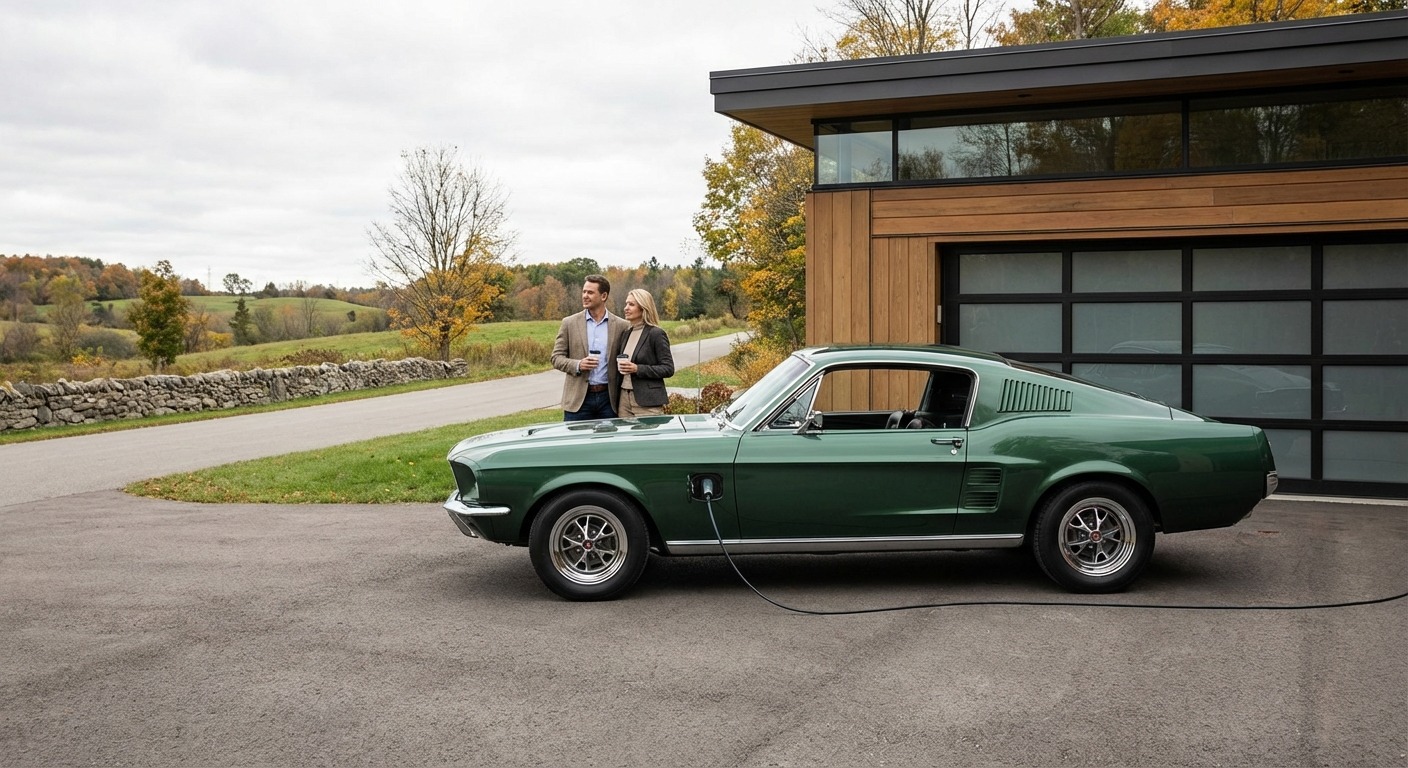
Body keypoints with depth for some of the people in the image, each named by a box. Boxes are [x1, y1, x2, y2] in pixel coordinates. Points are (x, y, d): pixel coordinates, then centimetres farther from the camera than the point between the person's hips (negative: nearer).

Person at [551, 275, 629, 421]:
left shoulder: (621, 326, 4)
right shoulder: (569, 323, 4)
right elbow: (556, 357, 5)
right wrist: (577, 365, -15)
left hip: (608, 398, 0)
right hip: (578, 398, 0)